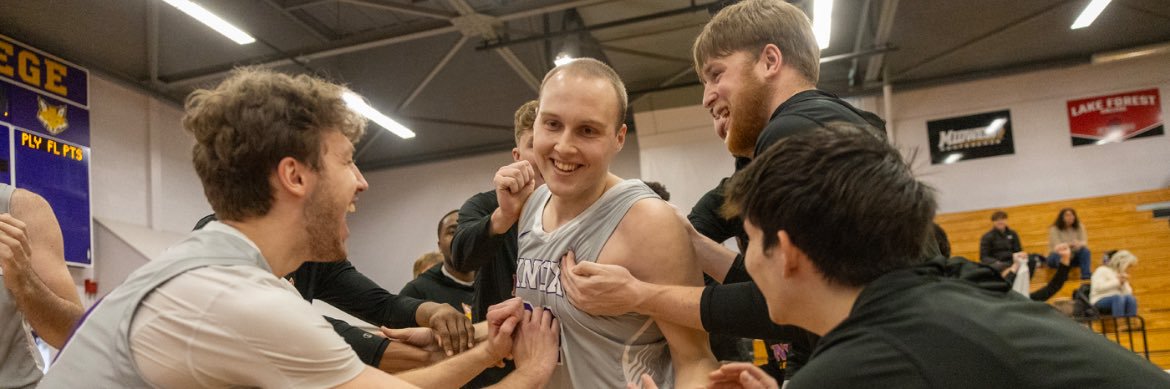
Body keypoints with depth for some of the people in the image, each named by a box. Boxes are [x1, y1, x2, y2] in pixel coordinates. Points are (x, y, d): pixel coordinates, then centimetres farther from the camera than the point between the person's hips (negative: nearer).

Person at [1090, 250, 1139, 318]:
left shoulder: (1122, 275, 24)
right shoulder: (1103, 270, 3)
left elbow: (1128, 293, 15)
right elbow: (1098, 287, -14)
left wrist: (1124, 282, 0)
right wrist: (1117, 281, -7)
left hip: (1116, 301, 6)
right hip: (1100, 303, -6)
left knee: (1131, 298, -26)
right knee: (1118, 297, -36)